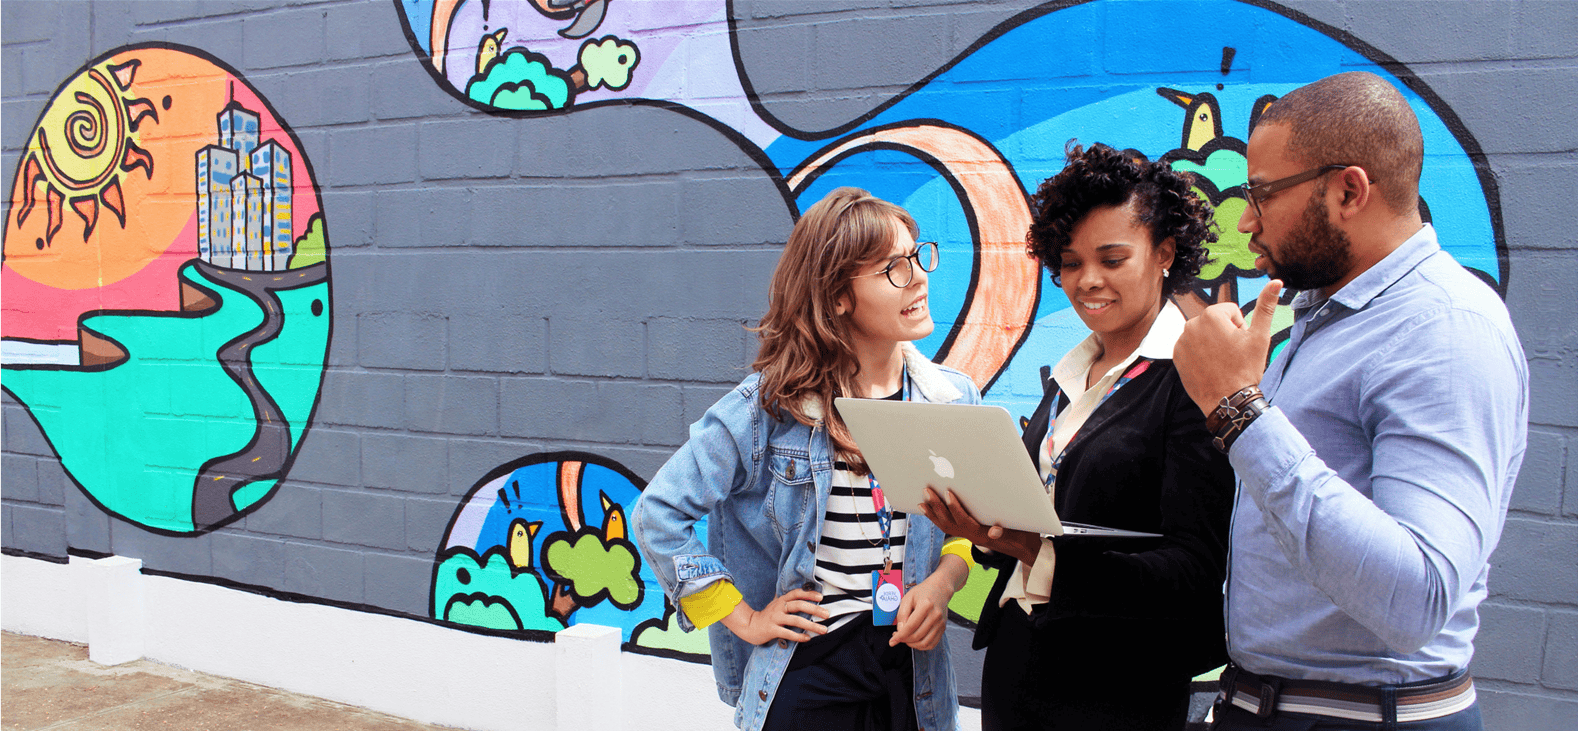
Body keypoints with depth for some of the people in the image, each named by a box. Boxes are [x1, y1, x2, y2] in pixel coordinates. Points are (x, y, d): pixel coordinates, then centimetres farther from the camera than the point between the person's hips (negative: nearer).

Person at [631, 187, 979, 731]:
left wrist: (942, 582, -9)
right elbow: (659, 515, -8)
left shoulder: (954, 401, 0)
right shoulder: (769, 405, -12)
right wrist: (742, 619, -7)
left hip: (911, 669, 4)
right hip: (807, 671, -3)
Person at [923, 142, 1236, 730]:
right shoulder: (1069, 377, 10)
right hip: (1015, 662, 6)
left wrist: (1038, 551, -29)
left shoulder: (1192, 379, -11)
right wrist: (980, 521, -8)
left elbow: (1196, 571, -18)